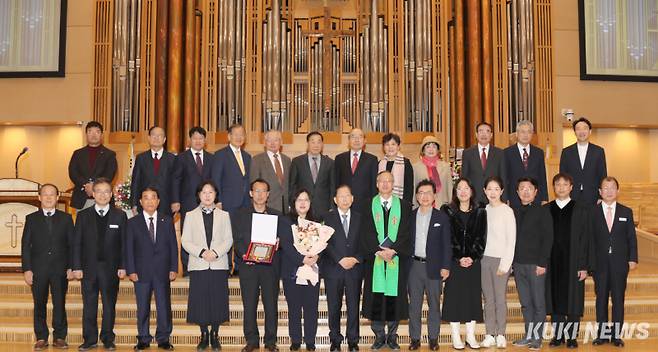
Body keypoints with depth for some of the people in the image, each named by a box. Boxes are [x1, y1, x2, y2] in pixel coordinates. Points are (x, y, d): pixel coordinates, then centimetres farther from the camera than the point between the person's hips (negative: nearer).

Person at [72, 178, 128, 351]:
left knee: (109, 305, 5)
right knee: (89, 305, 5)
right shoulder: (83, 215, 6)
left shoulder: (120, 216, 4)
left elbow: (124, 243, 2)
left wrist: (123, 266, -5)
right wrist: (77, 267, -4)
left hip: (111, 268, -1)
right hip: (89, 267, 1)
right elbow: (77, 243, 4)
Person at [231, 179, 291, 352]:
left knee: (271, 304, 0)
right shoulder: (239, 215, 11)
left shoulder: (278, 216, 12)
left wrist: (278, 244, -13)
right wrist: (244, 254, -13)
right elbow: (237, 240, 3)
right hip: (248, 265, 0)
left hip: (270, 265, 0)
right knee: (249, 305, 1)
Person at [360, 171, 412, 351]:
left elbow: (405, 233, -1)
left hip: (397, 259, 0)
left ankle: (392, 336, 14)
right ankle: (379, 336, 12)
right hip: (374, 259, 0)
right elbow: (367, 233, -1)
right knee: (375, 298, 1)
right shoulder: (369, 206, 6)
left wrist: (393, 250, -13)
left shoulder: (403, 206, 7)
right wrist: (379, 251, -13)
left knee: (394, 297, 2)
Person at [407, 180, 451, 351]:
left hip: (434, 267, -1)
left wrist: (445, 266, -6)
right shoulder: (410, 216, 7)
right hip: (414, 265, 1)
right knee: (414, 305, 5)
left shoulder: (442, 217, 2)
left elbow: (446, 244, 1)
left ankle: (433, 338, 15)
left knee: (434, 304, 5)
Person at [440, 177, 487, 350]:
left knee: (473, 296, 4)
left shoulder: (480, 211, 6)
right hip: (454, 262, -2)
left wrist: (472, 257, -8)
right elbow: (446, 238, -4)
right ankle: (456, 337, 7)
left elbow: (481, 237, 3)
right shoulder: (448, 211, 1)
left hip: (474, 262, 2)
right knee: (454, 297, 0)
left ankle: (471, 336, 12)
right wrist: (458, 258, -11)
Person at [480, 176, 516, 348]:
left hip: (500, 259, -4)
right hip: (484, 258, 4)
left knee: (500, 298, -4)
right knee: (488, 299, 5)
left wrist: (505, 263, -10)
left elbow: (511, 239, -6)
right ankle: (489, 334, 9)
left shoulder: (507, 211, -3)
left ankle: (501, 335, 4)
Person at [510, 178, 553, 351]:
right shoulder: (514, 212, 12)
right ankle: (528, 335, 16)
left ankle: (537, 338, 6)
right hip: (518, 264, 5)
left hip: (536, 264, -4)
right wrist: (511, 262, 5)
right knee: (525, 303, 9)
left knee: (538, 303, 0)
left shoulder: (542, 211, -1)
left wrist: (542, 263, -12)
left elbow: (548, 239, -6)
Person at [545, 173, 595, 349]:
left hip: (574, 263, -2)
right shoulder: (546, 209, 6)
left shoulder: (582, 209, 1)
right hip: (553, 263, 2)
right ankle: (557, 336, 17)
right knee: (555, 300, 7)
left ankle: (572, 336, 13)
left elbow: (587, 239, -2)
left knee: (574, 300, 3)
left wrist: (585, 266, -8)